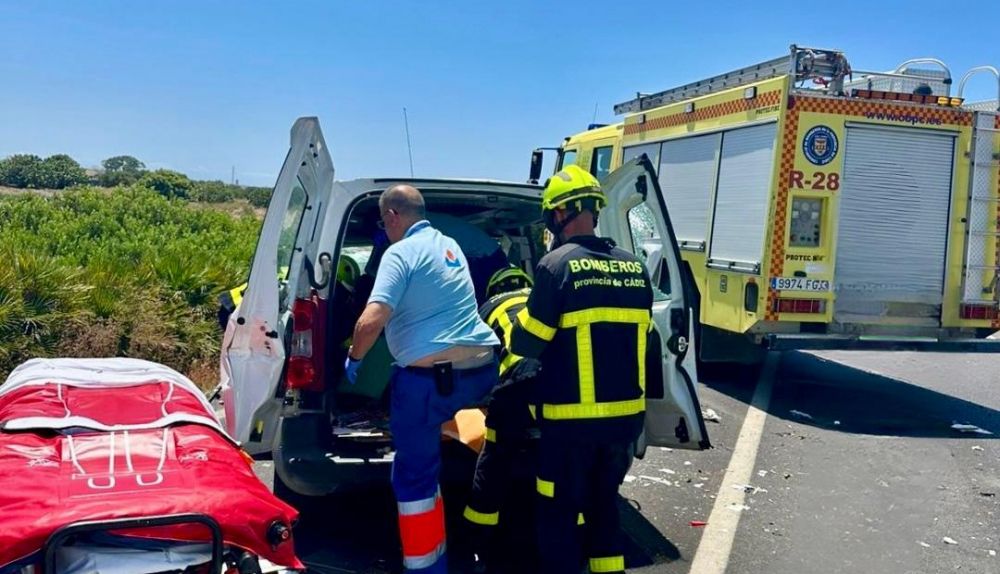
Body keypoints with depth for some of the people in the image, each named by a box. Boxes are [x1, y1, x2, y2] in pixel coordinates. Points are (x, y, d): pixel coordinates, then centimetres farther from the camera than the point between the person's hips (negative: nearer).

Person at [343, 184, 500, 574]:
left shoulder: (400, 252, -7)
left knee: (414, 475, 5)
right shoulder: (449, 246, 17)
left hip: (430, 377, -7)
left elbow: (371, 321, -19)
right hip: (481, 368, 8)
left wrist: (353, 357, -1)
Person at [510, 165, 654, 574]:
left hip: (573, 418, -6)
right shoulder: (635, 268, 5)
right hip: (626, 415, 6)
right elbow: (638, 335, 12)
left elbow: (527, 343, -12)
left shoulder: (557, 264, -13)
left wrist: (514, 337, 10)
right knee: (603, 504, 22)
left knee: (558, 513, 9)